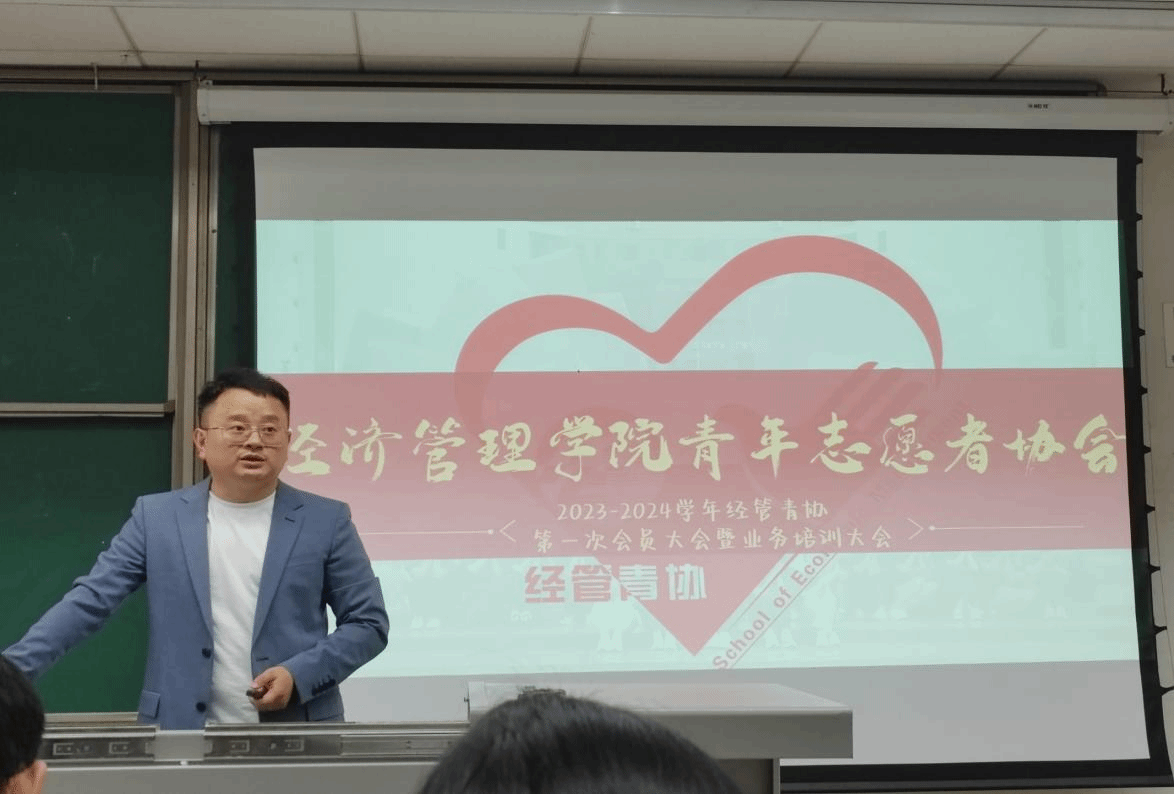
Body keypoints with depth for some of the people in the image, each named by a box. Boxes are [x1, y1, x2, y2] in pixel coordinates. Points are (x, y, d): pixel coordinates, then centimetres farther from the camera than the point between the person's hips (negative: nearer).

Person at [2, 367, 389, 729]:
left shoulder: (326, 521, 0)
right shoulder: (156, 517, 3)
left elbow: (368, 623, 1)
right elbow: (88, 601, 0)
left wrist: (299, 676, -12)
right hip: (181, 736, 1)